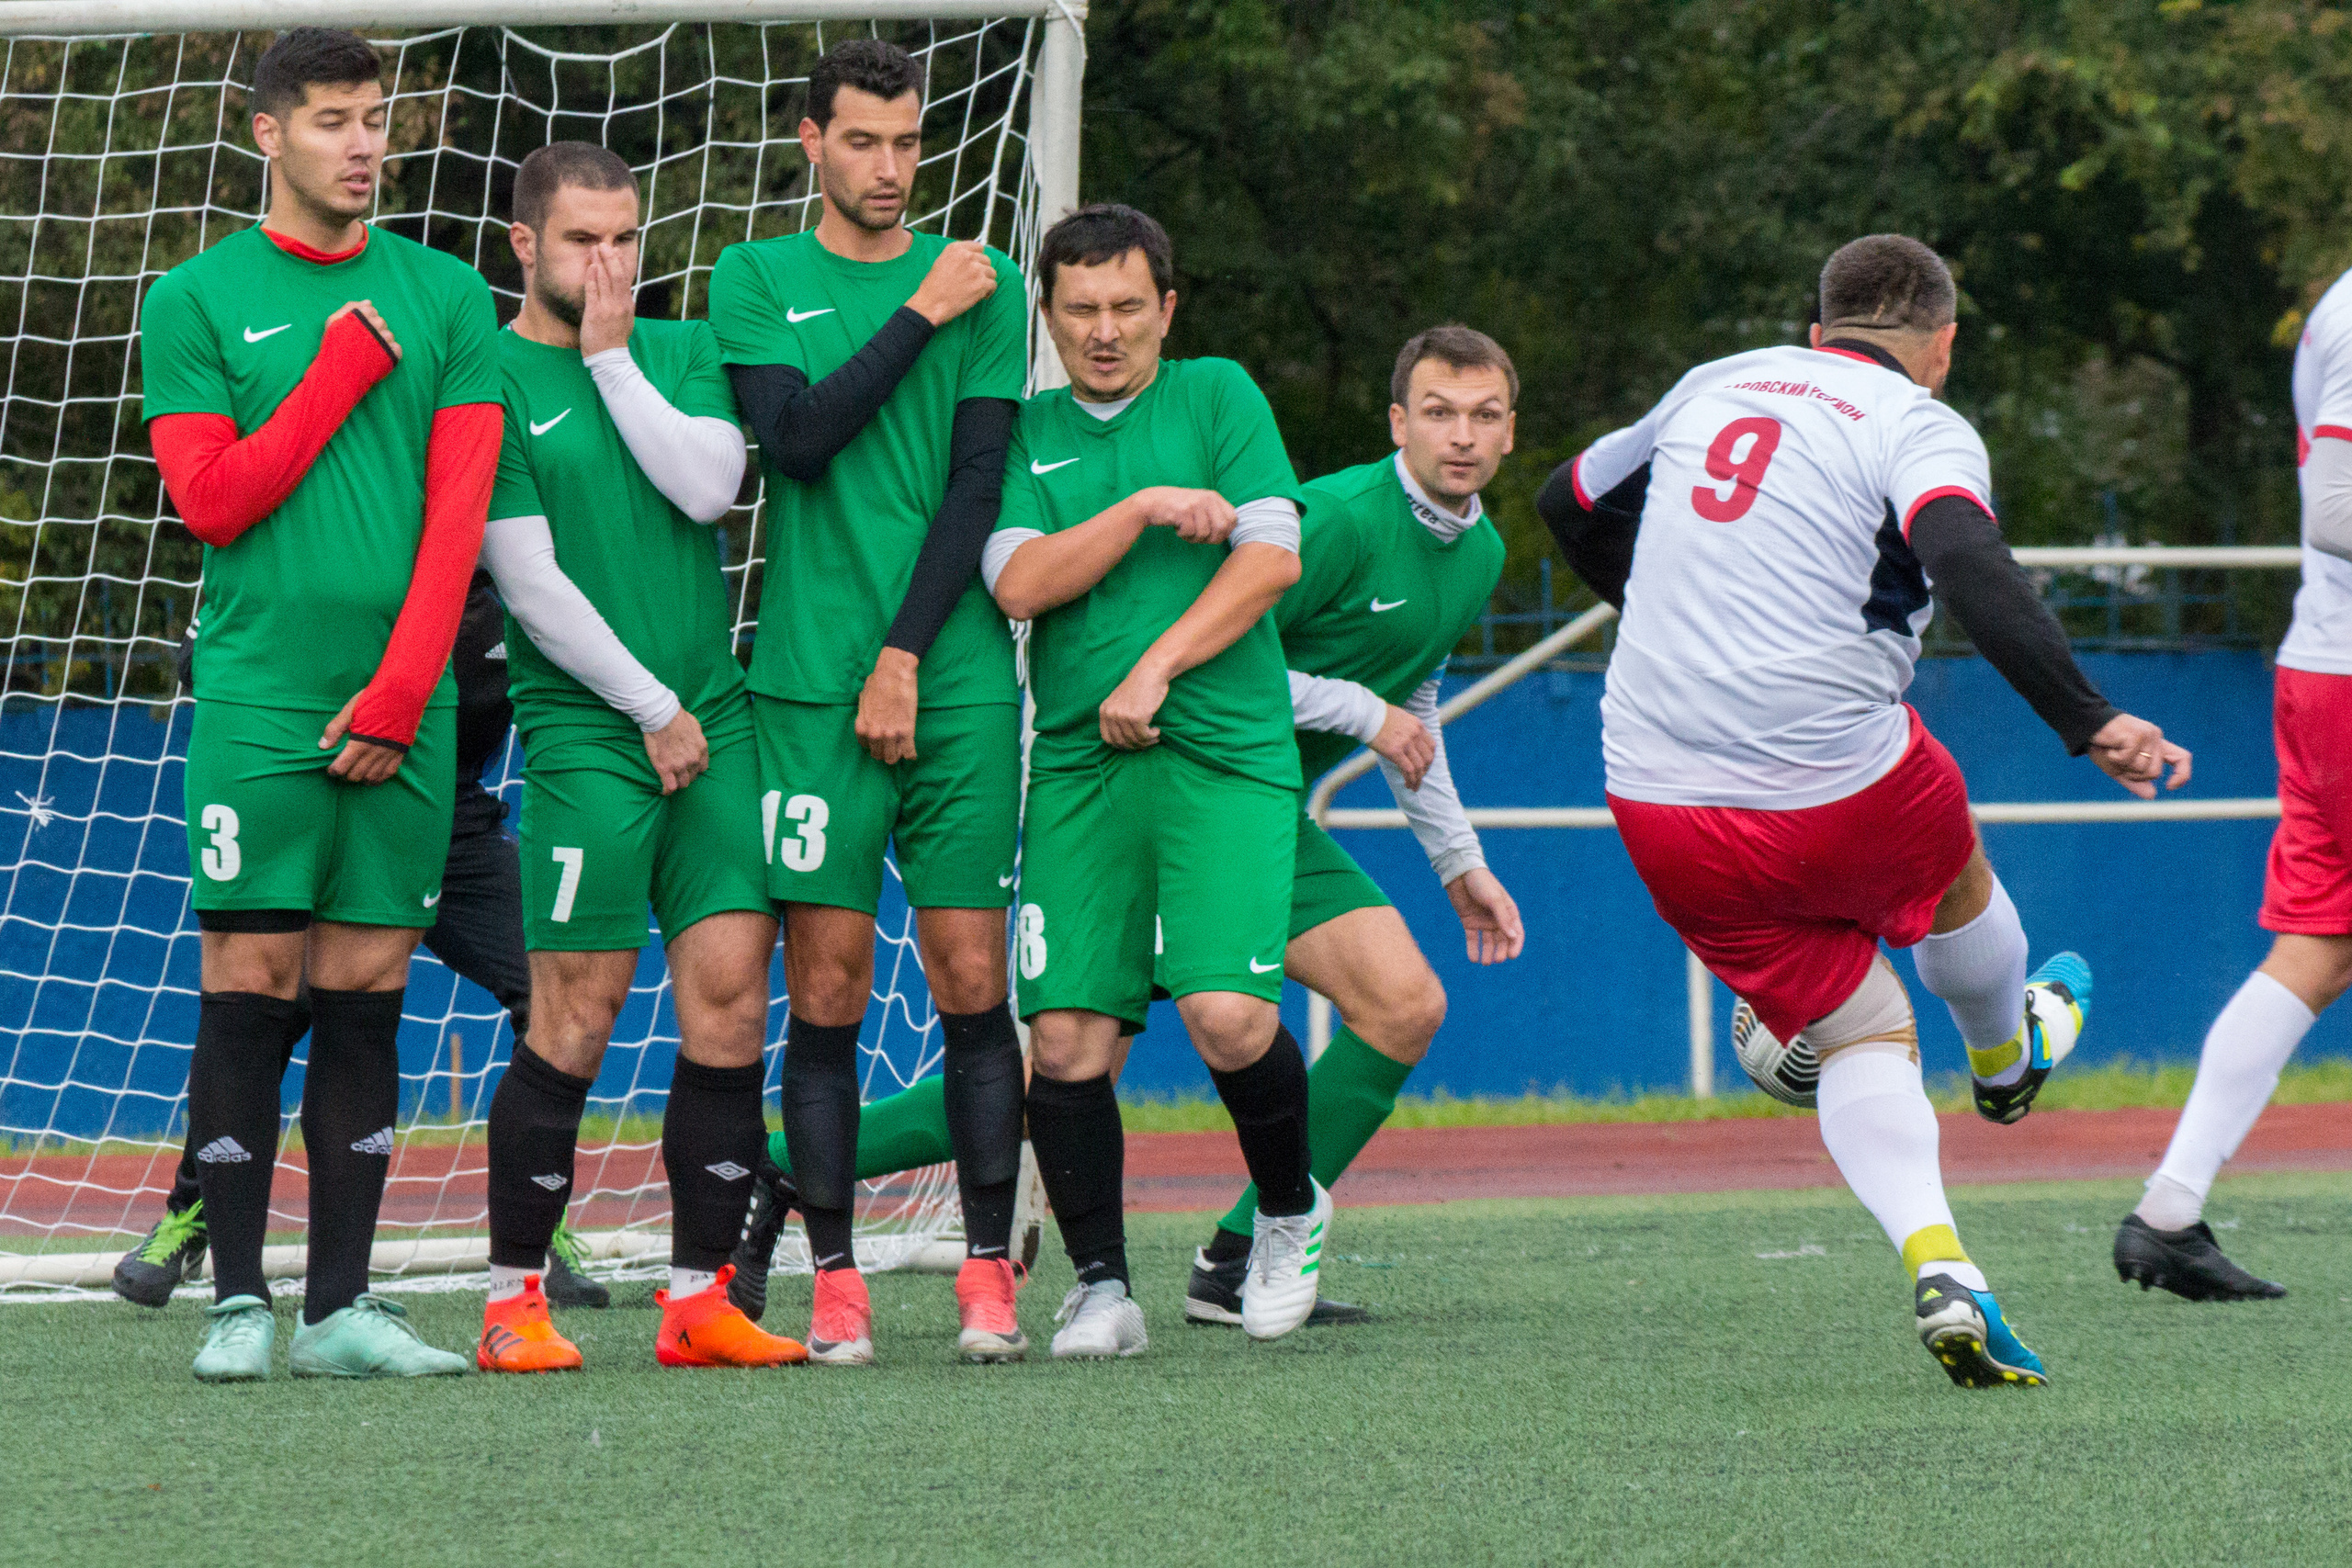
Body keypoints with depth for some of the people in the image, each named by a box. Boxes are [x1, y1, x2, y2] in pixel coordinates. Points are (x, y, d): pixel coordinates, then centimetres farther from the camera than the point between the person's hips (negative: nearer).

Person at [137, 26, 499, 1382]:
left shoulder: (446, 298, 9)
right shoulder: (198, 301, 3)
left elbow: (459, 512, 3)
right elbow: (212, 500, -6)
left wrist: (401, 692, -7)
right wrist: (345, 372, -8)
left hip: (405, 709, 3)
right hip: (260, 700, -3)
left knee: (365, 996, 4)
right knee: (250, 988, -5)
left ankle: (343, 1307, 6)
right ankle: (239, 1303, -2)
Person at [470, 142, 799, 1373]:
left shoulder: (682, 353, 13)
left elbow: (707, 487, -4)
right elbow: (529, 579, -7)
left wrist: (613, 356, -4)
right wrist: (651, 708, -6)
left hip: (715, 715, 5)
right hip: (584, 730, -5)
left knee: (731, 996, -2)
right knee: (575, 1018, -8)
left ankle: (698, 1300, 3)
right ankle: (513, 1303, 2)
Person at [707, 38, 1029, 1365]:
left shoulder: (986, 287, 9)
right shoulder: (757, 282, 9)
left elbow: (979, 483, 2)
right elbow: (797, 439, -6)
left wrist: (906, 656, -7)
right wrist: (918, 316, -7)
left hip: (957, 677, 0)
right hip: (811, 684, 0)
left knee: (972, 975, -3)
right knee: (827, 986, -2)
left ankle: (989, 1273, 2)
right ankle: (836, 1283, 1)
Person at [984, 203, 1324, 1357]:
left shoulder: (1217, 397, 9)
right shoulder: (1028, 433, 14)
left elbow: (1271, 558, -1)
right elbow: (1018, 581, 0)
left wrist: (1155, 669, -9)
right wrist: (1144, 510, -9)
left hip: (1223, 752, -2)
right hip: (1078, 765, 2)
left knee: (1226, 1012, -17)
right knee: (1065, 1038, -7)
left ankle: (1290, 1210, 10)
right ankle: (1100, 1286, 5)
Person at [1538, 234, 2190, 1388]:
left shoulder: (1717, 385, 14)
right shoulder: (1921, 429, -5)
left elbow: (1572, 505, 29)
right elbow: (1971, 569, -25)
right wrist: (2088, 723, -27)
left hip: (1660, 806, 5)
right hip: (1836, 785, -5)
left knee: (1864, 1035, 14)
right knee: (1953, 877, 30)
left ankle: (1934, 1263, -7)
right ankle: (2008, 1057, 58)